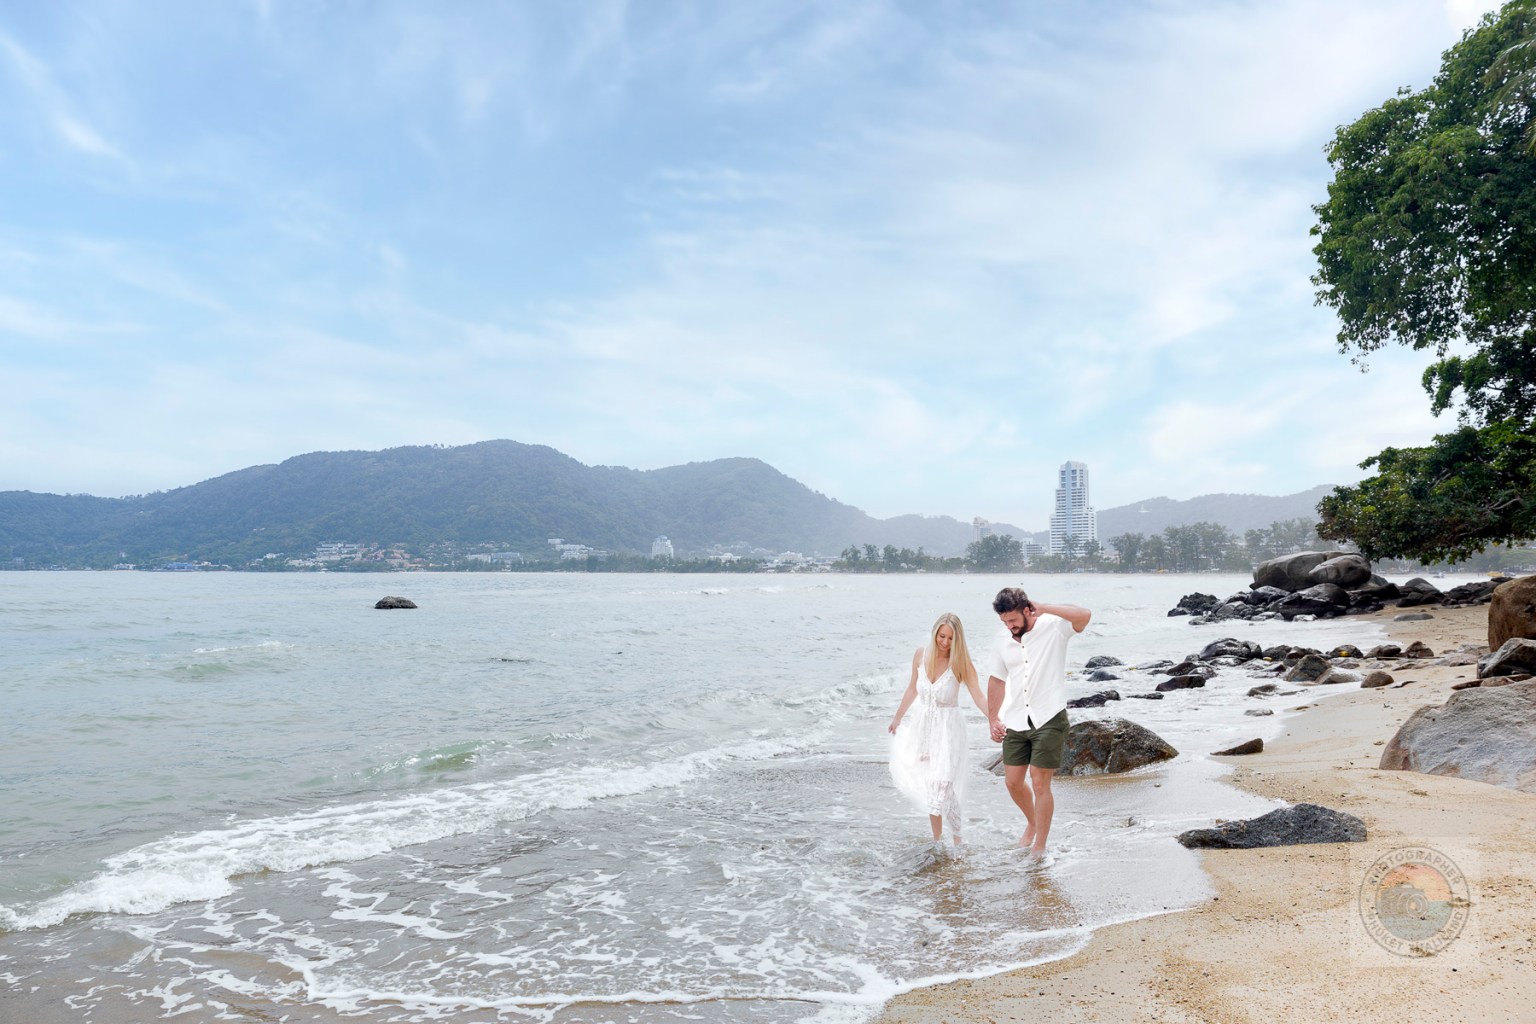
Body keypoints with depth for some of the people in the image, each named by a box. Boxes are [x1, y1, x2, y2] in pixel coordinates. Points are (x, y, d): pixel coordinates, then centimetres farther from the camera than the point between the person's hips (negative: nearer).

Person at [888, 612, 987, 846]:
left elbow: (978, 697, -18)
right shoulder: (920, 655, -2)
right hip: (922, 724, 4)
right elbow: (912, 689, 13)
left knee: (942, 785, -14)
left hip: (947, 729, -4)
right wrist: (897, 718, 22)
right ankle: (937, 839, 16)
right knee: (929, 785, 6)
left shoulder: (961, 663, -13)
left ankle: (956, 839, 0)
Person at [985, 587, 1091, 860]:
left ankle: (1039, 847, 13)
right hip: (1015, 723, 5)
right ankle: (1032, 822, 40)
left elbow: (1084, 615, -27)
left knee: (1040, 784, -2)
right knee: (1013, 782, 11)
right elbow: (996, 681, 16)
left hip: (1048, 720, -5)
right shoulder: (1002, 644, 5)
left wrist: (1042, 608, -24)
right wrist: (992, 719, 14)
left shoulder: (1053, 627, -8)